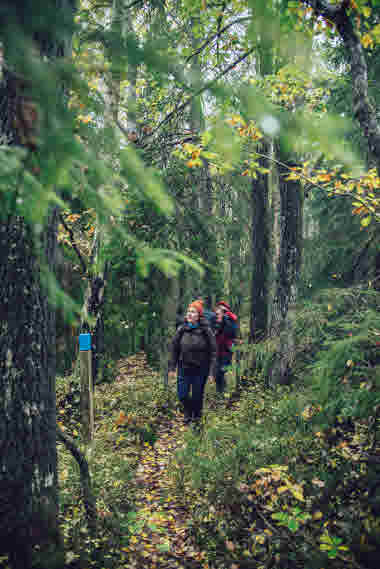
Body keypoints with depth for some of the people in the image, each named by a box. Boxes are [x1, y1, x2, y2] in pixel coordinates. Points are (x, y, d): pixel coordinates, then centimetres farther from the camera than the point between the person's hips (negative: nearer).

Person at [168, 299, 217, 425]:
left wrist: (212, 371, -10)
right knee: (182, 395, 6)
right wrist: (172, 368, 2)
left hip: (200, 369, -2)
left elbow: (213, 352, -8)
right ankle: (187, 412, 37)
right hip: (184, 368, 2)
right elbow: (174, 349, 3)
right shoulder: (181, 330, -4)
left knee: (197, 396, 9)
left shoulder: (206, 331, -11)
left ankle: (197, 417, 35)